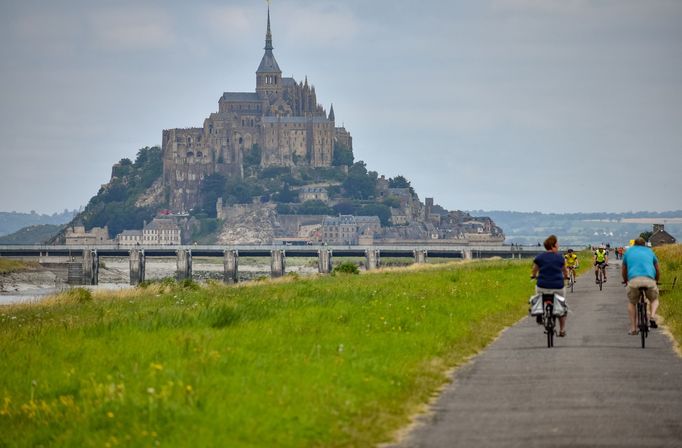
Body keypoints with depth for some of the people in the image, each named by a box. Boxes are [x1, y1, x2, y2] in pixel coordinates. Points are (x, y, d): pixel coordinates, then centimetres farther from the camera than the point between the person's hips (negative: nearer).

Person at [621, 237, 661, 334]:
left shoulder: (628, 252, 26)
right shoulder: (649, 251, 27)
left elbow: (623, 271, 34)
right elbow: (657, 271, 35)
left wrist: (625, 281, 53)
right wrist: (656, 281, 54)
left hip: (633, 280, 0)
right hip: (649, 280, 0)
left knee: (631, 303, 22)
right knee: (654, 300, 24)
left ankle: (633, 328, 13)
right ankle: (652, 317, -4)